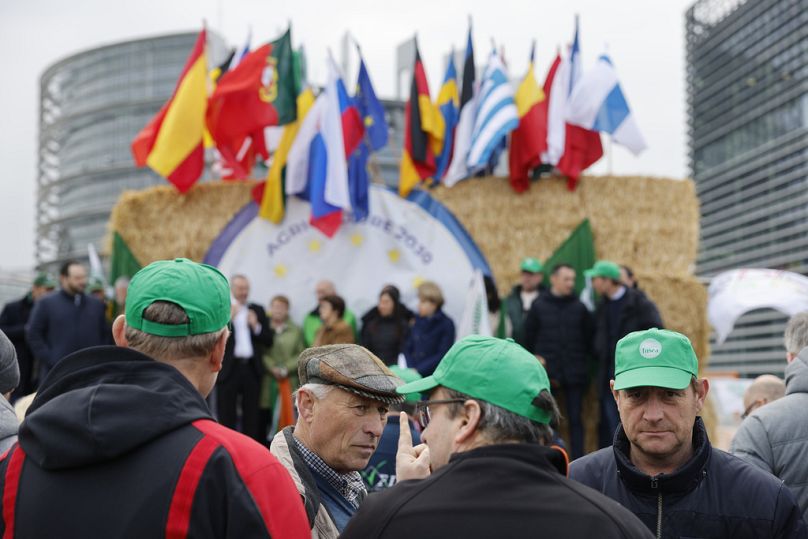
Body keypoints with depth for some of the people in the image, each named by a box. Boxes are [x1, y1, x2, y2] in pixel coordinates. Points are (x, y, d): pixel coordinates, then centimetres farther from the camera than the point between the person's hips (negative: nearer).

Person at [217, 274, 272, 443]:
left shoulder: (258, 310, 12)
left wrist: (256, 326, -7)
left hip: (252, 369, 3)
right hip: (229, 369, -3)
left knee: (252, 415, 6)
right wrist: (229, 319, -17)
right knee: (227, 416, 1)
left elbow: (268, 341, 9)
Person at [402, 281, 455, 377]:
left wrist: (419, 370, -11)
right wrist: (411, 368, -6)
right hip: (414, 375, 4)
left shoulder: (446, 324, -5)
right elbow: (408, 348, 11)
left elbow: (443, 355, -8)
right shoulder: (416, 321, 7)